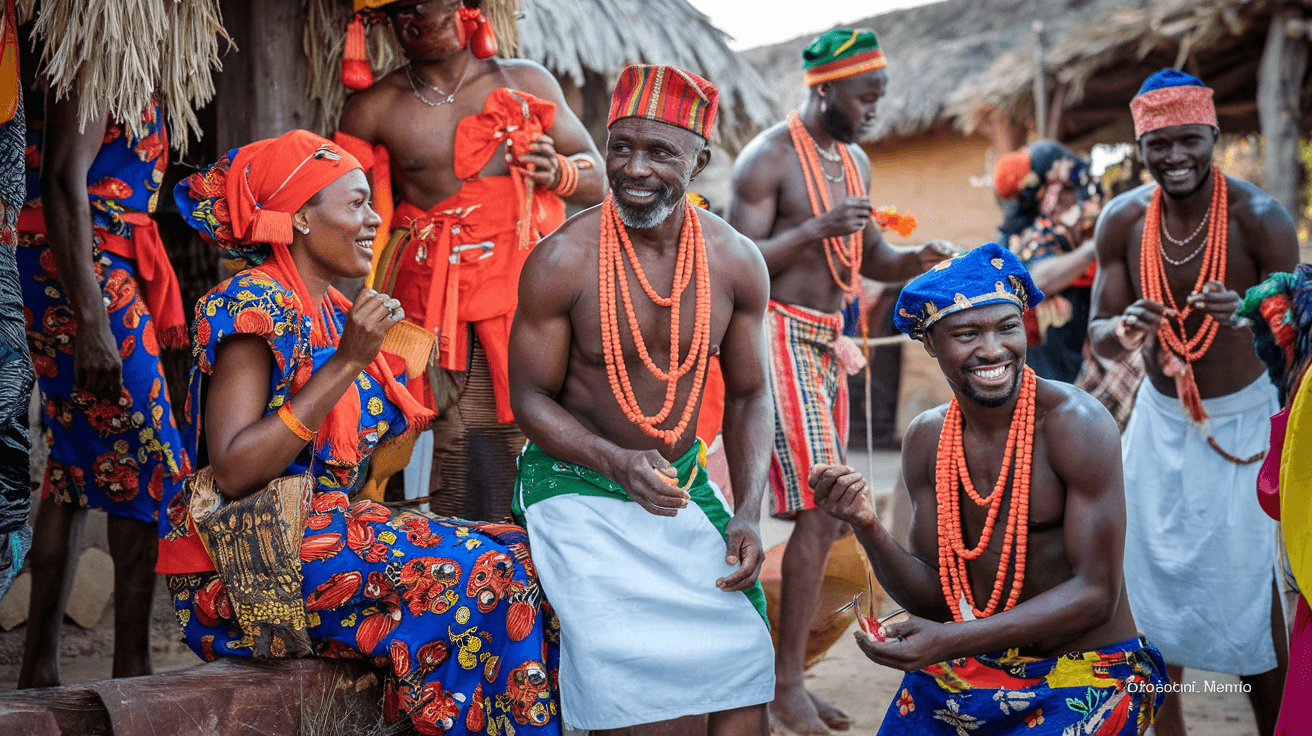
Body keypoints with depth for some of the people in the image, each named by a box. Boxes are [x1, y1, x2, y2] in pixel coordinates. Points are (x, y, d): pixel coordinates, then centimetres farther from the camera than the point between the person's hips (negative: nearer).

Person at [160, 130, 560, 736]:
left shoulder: (334, 313, 15)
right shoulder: (253, 306, -12)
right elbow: (233, 472, -23)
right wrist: (347, 363, -22)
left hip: (328, 525, 8)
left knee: (517, 555, -9)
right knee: (483, 573, -23)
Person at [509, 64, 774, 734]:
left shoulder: (735, 263, -3)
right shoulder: (560, 263, -15)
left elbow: (748, 395, 7)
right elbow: (531, 397, -6)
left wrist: (748, 515, -5)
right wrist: (617, 462, -23)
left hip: (685, 481, 4)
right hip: (578, 489, -4)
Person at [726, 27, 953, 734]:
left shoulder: (855, 160, 16)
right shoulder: (769, 158, -10)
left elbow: (870, 256, 21)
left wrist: (917, 258, 1)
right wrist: (816, 229, -24)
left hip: (828, 344, 9)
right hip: (780, 337, -8)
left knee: (827, 512, 7)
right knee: (819, 510, -14)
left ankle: (786, 670, 16)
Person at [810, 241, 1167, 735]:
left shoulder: (1076, 425, -17)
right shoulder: (926, 440, 1)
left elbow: (1096, 594, -19)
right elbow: (932, 597, 3)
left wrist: (953, 640, -28)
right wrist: (868, 529, -17)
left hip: (1087, 676, -5)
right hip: (964, 673, 5)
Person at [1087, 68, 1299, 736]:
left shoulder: (1260, 220, -19)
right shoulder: (1122, 220, -9)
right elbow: (1098, 338, -4)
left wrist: (1246, 319, -36)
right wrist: (1123, 331, -28)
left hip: (1246, 422, -4)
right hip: (1161, 420, 4)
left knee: (1252, 593, -2)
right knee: (1156, 587, 10)